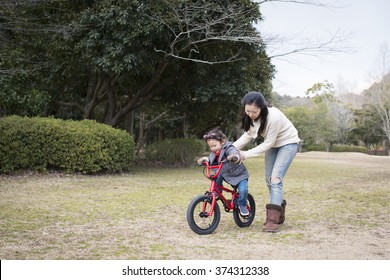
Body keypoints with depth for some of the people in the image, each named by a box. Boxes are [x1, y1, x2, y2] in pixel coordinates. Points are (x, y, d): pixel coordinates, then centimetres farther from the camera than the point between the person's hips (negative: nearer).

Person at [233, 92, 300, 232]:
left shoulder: (273, 117, -35)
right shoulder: (251, 116, -15)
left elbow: (268, 143, -27)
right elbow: (249, 134, -3)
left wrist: (247, 154, -27)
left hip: (288, 143, -7)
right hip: (272, 144, 7)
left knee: (275, 178, -19)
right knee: (269, 179, 6)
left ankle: (272, 220, -23)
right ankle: (279, 214, 22)